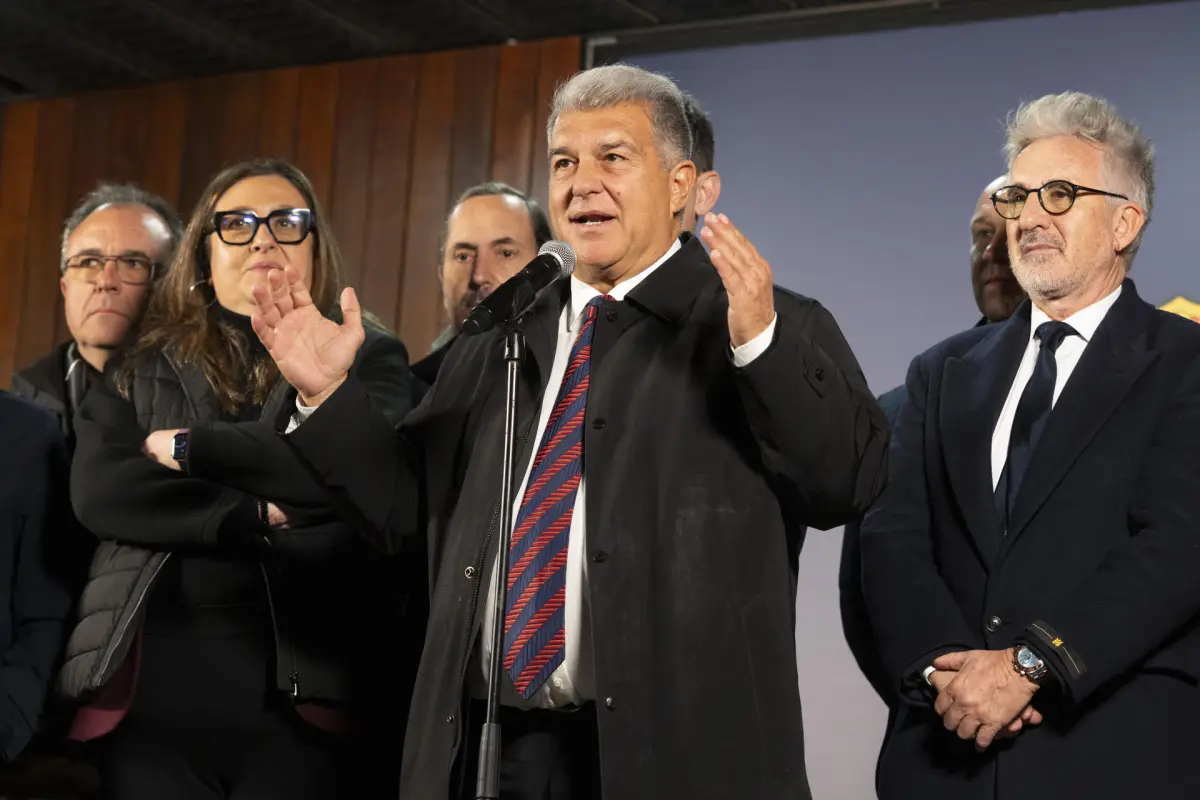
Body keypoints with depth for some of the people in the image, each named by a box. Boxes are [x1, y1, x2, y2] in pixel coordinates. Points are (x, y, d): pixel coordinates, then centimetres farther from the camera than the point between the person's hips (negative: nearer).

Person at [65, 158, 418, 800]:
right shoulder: (142, 368, 14)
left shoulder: (366, 359, 9)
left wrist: (193, 448, -5)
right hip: (153, 690, 2)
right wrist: (257, 516, -11)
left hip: (303, 694, -2)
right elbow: (96, 490, -2)